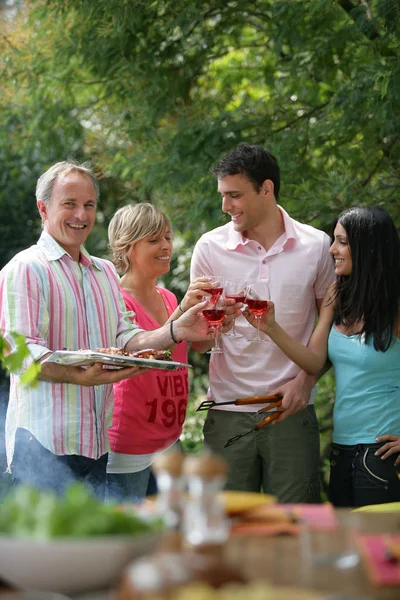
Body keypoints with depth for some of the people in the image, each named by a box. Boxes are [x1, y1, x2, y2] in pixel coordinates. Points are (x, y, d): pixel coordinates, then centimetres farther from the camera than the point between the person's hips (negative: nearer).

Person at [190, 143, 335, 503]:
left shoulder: (316, 246, 0)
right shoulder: (211, 247, 0)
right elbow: (198, 341, 5)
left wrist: (304, 381, -5)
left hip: (292, 410, 0)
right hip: (229, 413, 1)